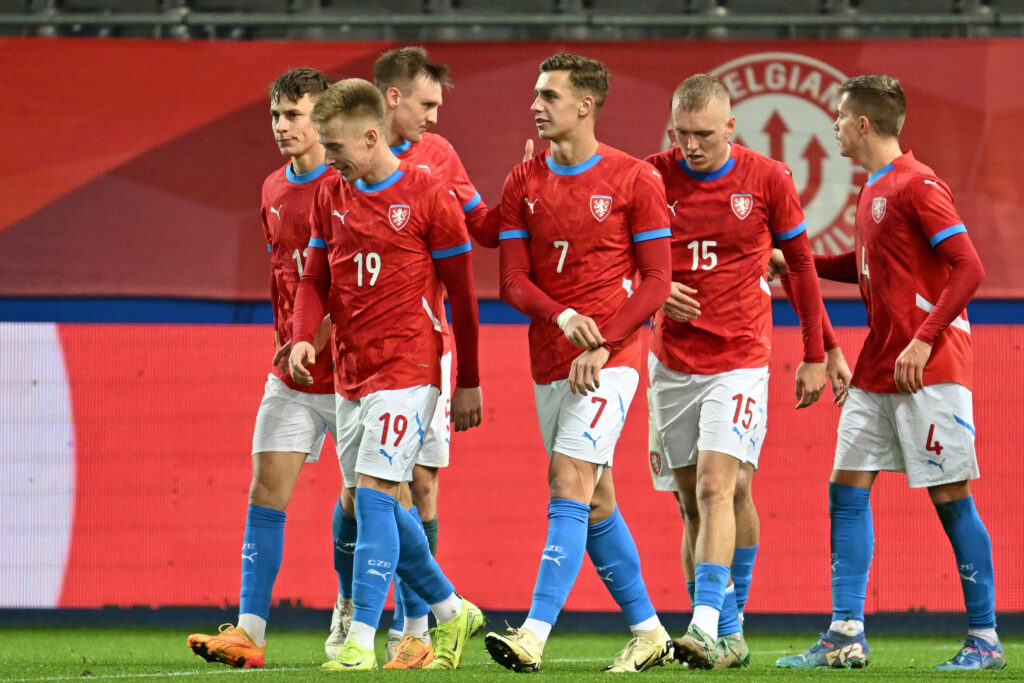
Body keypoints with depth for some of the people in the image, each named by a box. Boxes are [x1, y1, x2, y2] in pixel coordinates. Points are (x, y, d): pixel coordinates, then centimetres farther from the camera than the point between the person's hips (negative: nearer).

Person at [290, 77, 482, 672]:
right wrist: (304, 338, -6)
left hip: (408, 371, -7)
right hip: (351, 372, 7)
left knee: (373, 493, -16)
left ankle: (361, 642, -18)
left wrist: (469, 382, 0)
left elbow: (461, 292, -3)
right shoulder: (332, 197, 9)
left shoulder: (429, 198, -8)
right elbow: (316, 278, 14)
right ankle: (451, 612, 29)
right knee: (372, 505, 10)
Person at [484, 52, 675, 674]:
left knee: (569, 483, -17)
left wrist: (602, 344, -15)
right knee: (596, 501, 10)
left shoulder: (634, 180, -4)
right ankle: (649, 633, 21)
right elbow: (514, 283, 4)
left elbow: (656, 282, -4)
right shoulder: (523, 184, 9)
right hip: (550, 361, 6)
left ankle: (535, 635, -25)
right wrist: (562, 317, -16)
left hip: (611, 359, -6)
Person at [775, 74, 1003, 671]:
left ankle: (985, 639, 2)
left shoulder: (918, 186, -12)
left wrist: (923, 341, -22)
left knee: (951, 497, -4)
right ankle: (846, 634, 4)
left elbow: (969, 268, -18)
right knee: (847, 489, 3)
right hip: (877, 370, 9)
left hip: (929, 371, -9)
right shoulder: (874, 190, 15)